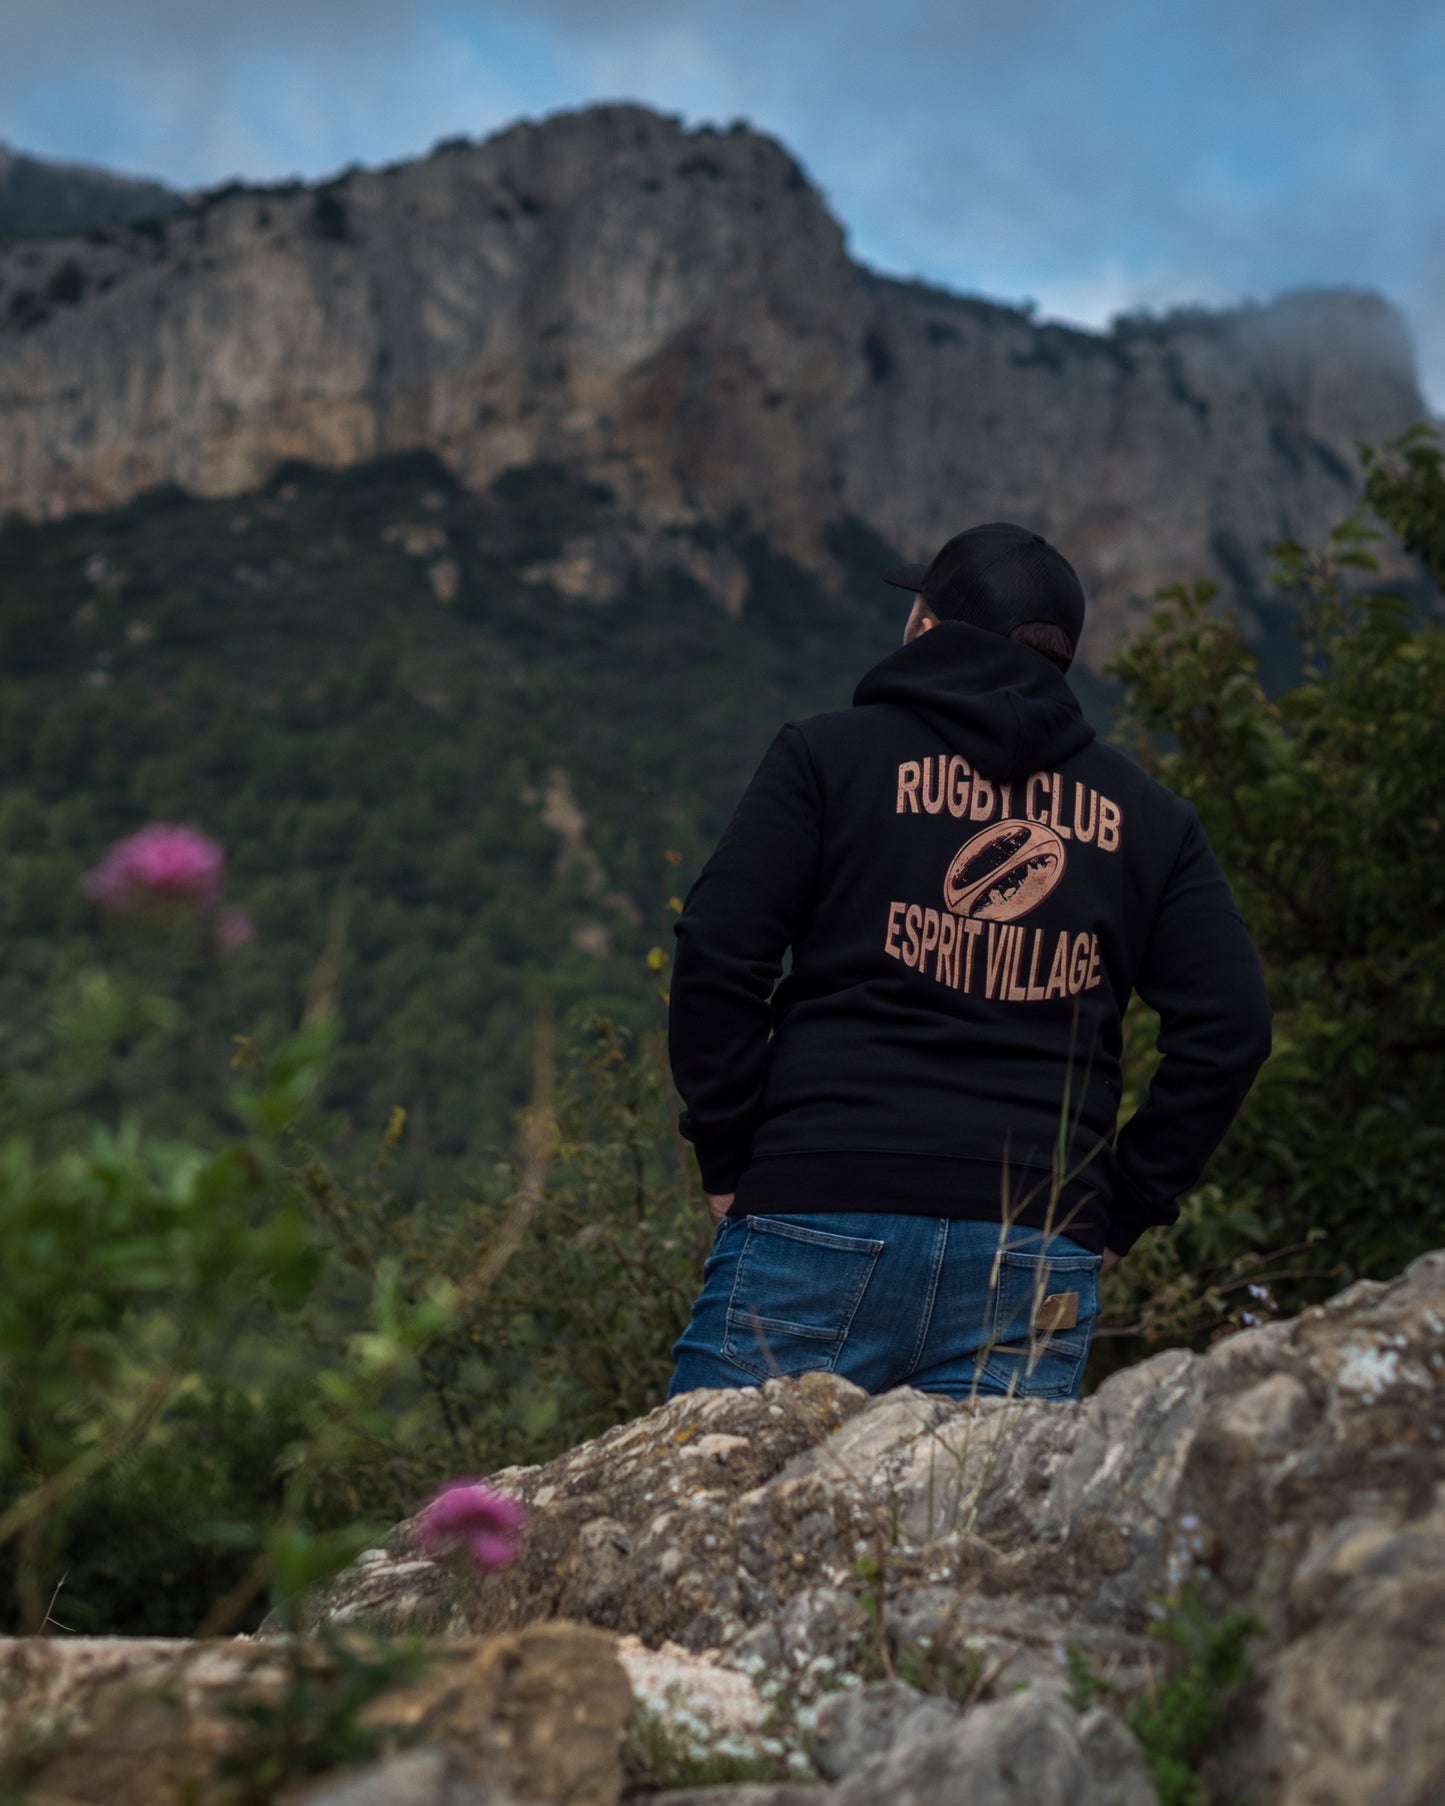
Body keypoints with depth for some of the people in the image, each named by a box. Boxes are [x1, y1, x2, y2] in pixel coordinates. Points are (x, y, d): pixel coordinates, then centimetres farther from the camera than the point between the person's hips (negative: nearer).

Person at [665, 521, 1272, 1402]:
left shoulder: (830, 753, 7)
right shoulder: (1145, 816, 16)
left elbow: (716, 958, -2)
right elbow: (1230, 1025, 9)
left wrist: (730, 1163, 4)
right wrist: (1123, 1212, 12)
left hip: (823, 1216, -2)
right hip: (1037, 1256, 3)